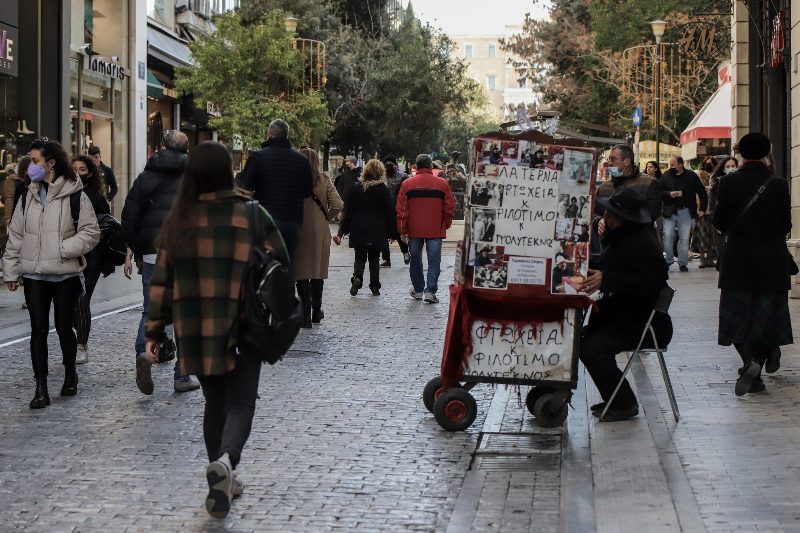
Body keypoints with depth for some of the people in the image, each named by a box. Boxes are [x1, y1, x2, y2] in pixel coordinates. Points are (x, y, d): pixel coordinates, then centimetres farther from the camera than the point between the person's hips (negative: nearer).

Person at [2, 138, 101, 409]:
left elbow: (91, 232, -6)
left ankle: (70, 373, 30)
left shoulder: (75, 196, -7)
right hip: (34, 275, 3)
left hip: (66, 274, -3)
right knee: (39, 329, -1)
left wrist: (63, 249, -16)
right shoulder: (28, 197, 8)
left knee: (63, 327, 5)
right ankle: (41, 388, 2)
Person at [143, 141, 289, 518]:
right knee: (239, 403, 2)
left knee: (214, 403, 18)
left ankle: (223, 482, 20)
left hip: (194, 331, 3)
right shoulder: (251, 214, -5)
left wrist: (154, 332, 9)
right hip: (241, 329, -3)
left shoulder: (178, 220, 2)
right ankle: (226, 461, -26)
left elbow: (162, 281, 4)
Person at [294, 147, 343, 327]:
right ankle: (316, 313, 25)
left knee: (302, 273, 2)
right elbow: (337, 205, -7)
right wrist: (325, 217, 9)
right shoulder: (324, 180, -2)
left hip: (299, 231, -3)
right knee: (318, 272, 15)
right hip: (320, 231, 3)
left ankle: (306, 315, -2)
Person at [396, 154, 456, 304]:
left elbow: (401, 210, -1)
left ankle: (418, 290, 22)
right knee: (434, 261, 2)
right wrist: (445, 225, 17)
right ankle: (430, 291, -6)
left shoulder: (407, 184, -3)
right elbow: (450, 208, 2)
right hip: (435, 230, -1)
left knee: (416, 260, 14)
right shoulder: (442, 184, -4)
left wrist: (402, 230, 7)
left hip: (414, 230, 1)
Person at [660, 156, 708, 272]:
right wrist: (669, 194, -14)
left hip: (686, 213, -1)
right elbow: (659, 192, 6)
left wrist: (702, 209, 1)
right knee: (667, 236, -4)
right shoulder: (666, 176, 3)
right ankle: (668, 260, 12)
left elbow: (702, 193, 6)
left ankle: (683, 263, 11)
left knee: (684, 238, 3)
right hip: (670, 211, 1)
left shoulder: (691, 176, 0)